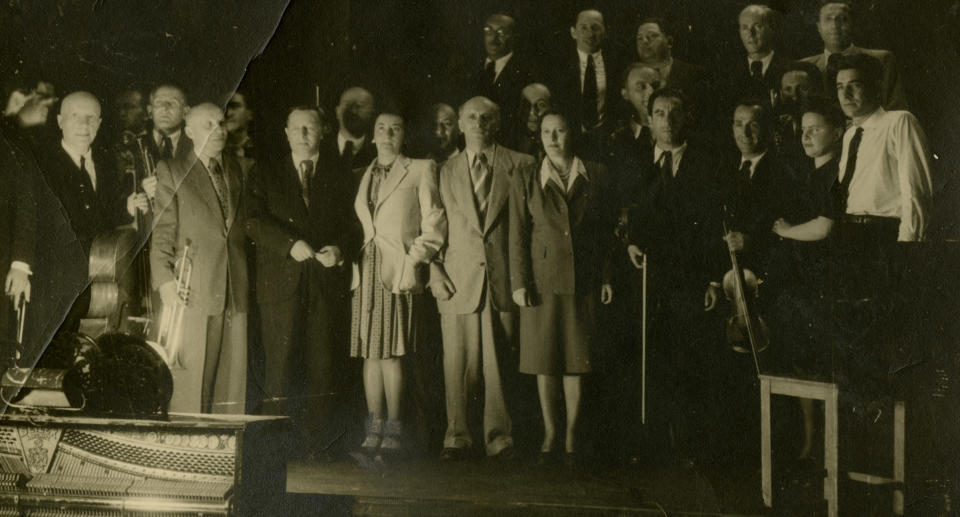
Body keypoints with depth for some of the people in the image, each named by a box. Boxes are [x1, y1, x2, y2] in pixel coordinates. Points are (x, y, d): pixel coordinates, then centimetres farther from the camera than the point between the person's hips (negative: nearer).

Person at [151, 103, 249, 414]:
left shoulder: (235, 171, 17)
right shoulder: (172, 171, 4)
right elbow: (162, 232, 0)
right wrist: (165, 280, -11)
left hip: (234, 292, 4)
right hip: (194, 293, -4)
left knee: (232, 381, 4)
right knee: (190, 382, -4)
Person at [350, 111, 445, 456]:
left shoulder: (420, 171, 5)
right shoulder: (364, 176, 19)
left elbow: (435, 224, 0)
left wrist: (414, 260, -9)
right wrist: (353, 261, 8)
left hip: (399, 272, -5)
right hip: (367, 271, 5)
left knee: (390, 351, -10)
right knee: (370, 352, 2)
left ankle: (392, 431, -6)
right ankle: (374, 432, 5)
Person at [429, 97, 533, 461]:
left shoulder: (519, 166, 8)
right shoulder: (446, 172, 14)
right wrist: (435, 270, 1)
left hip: (503, 278, -1)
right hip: (458, 280, 1)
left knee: (499, 362, -1)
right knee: (458, 362, -1)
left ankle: (499, 437, 9)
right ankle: (457, 436, 9)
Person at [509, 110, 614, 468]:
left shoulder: (596, 177, 7)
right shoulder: (526, 180, 5)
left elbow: (606, 231, 8)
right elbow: (517, 236, 2)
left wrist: (607, 278, 3)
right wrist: (519, 283, -5)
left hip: (582, 281, 0)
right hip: (542, 280, 0)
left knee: (576, 360, 1)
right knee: (545, 361, 3)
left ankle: (571, 435, 10)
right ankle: (550, 433, 14)